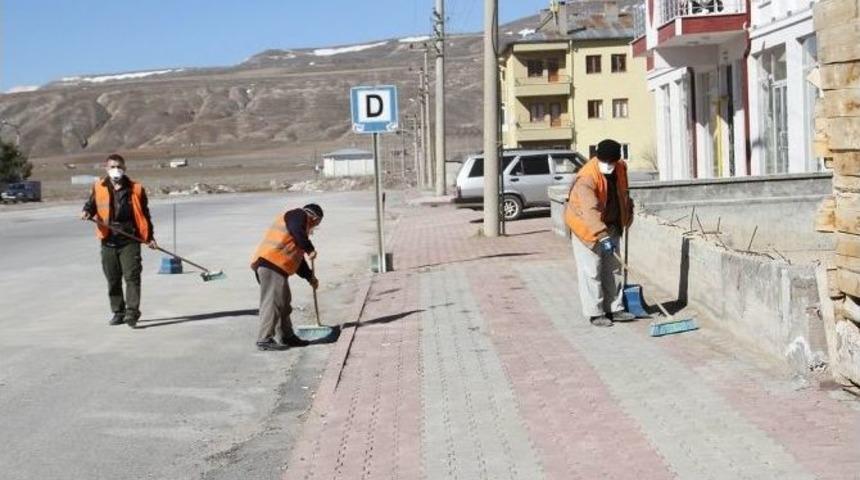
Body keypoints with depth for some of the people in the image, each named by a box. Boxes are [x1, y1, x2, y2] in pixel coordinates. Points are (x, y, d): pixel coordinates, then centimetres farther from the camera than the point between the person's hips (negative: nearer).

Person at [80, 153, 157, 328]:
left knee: (132, 276, -10)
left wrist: (150, 237, 6)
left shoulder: (135, 189, 3)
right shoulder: (99, 188, 6)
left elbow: (144, 214, 8)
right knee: (113, 279, 10)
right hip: (108, 241, 2)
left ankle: (132, 312, -10)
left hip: (130, 241, -2)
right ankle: (118, 312, 21)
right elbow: (91, 204, 12)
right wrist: (87, 212, -13)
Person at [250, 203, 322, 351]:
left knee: (284, 302, 15)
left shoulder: (300, 223, 30)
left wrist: (310, 277, 34)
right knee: (272, 301, -11)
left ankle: (287, 336, 24)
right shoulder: (298, 215, 2)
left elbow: (297, 257, 33)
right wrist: (310, 249, -12)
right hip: (270, 262, -10)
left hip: (277, 266, 10)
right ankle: (265, 339, -10)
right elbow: (298, 233, -21)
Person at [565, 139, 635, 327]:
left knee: (613, 269, 11)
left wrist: (628, 214, 24)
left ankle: (614, 309, 20)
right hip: (586, 229, -7)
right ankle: (595, 313, 3)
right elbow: (591, 211, -41)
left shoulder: (620, 168, -6)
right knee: (592, 272, -4)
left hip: (611, 226, 7)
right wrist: (603, 236, -49)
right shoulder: (586, 178, -31)